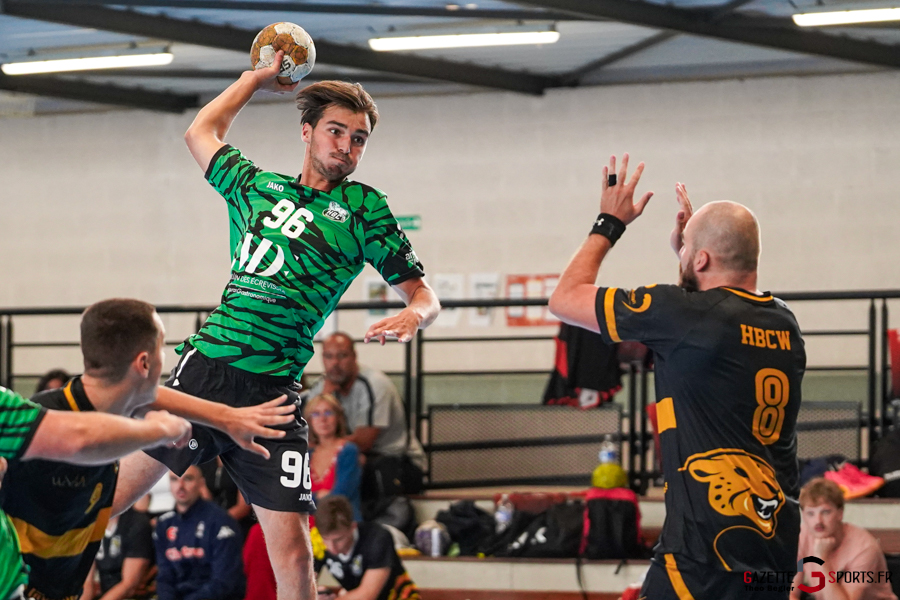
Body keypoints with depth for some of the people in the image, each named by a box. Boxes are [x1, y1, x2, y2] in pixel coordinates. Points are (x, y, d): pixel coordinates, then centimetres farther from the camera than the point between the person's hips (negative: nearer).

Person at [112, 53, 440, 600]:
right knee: (122, 483, -2)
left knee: (291, 553, -10)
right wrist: (257, 79, 38)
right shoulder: (257, 186, 16)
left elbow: (423, 294, 7)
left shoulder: (363, 208, 7)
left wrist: (413, 315, -15)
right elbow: (201, 133, 35)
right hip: (203, 366, 3)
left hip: (270, 389, -2)